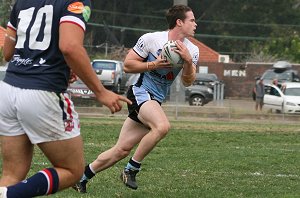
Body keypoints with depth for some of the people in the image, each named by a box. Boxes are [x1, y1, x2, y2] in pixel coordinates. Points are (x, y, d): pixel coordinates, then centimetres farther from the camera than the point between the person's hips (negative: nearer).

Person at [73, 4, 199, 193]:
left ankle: (81, 177, 17)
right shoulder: (151, 39, -10)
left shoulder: (192, 50, 4)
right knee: (162, 126, -34)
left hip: (156, 101, 6)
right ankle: (131, 169, -19)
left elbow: (188, 81, 1)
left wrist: (188, 61, -18)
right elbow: (128, 64, -5)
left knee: (122, 150, 3)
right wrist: (154, 65, -18)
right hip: (141, 92, -6)